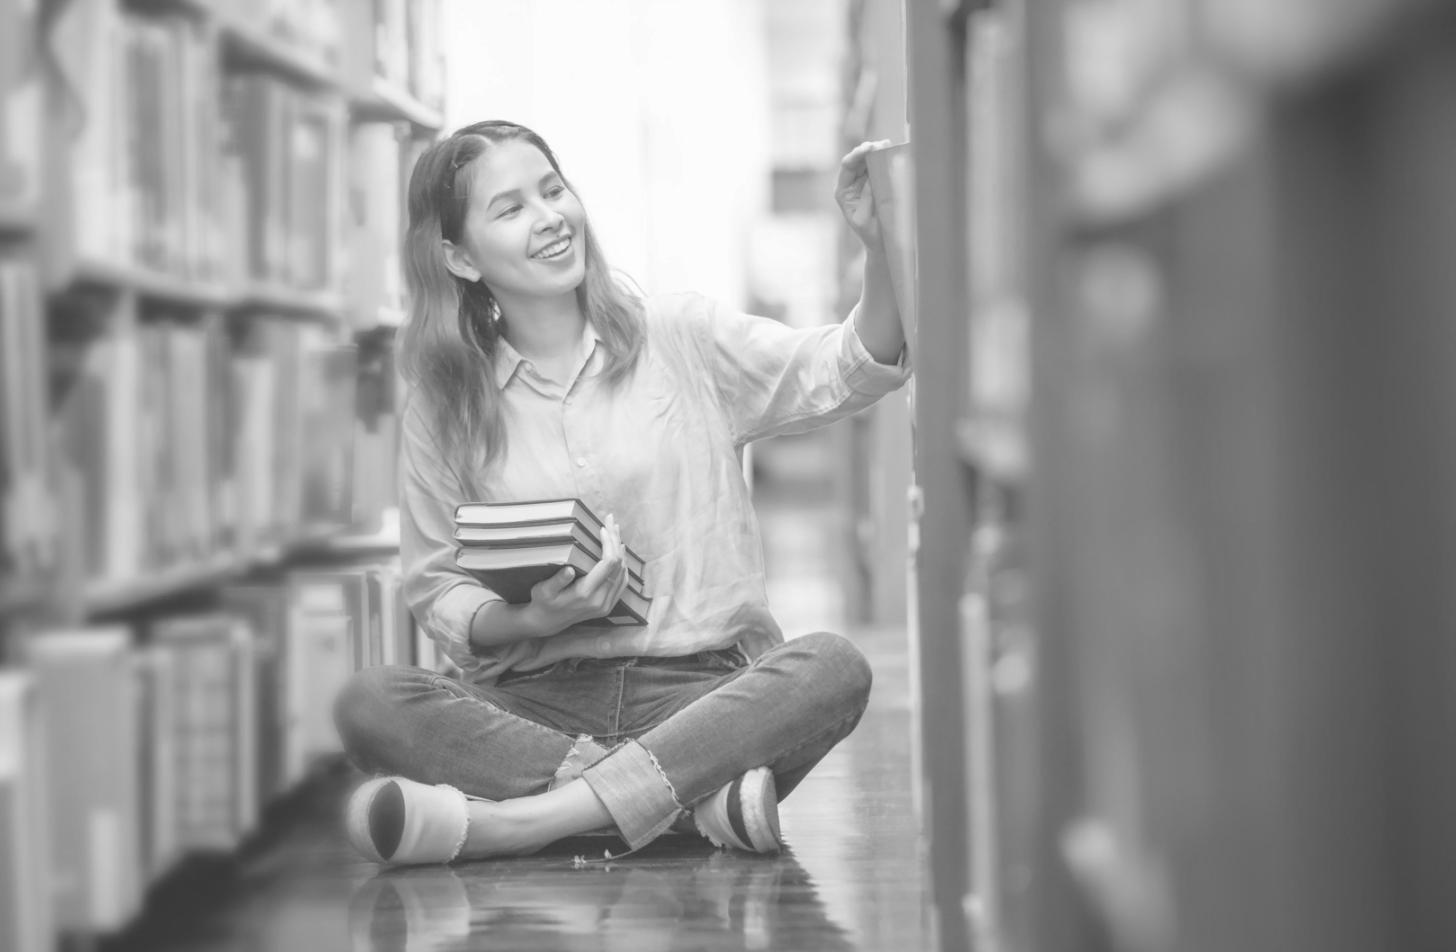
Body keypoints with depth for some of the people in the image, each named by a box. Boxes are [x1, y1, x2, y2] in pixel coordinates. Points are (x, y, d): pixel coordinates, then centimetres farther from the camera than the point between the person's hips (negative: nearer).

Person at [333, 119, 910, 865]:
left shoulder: (678, 336, 7)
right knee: (370, 705, -26)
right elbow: (435, 591, 8)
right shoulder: (443, 408, 7)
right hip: (535, 702, 0)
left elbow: (844, 374, -2)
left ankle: (511, 819, -35)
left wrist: (879, 247, -20)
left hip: (700, 685, 0)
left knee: (833, 667, -30)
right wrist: (531, 621, -14)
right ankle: (699, 797, -31)